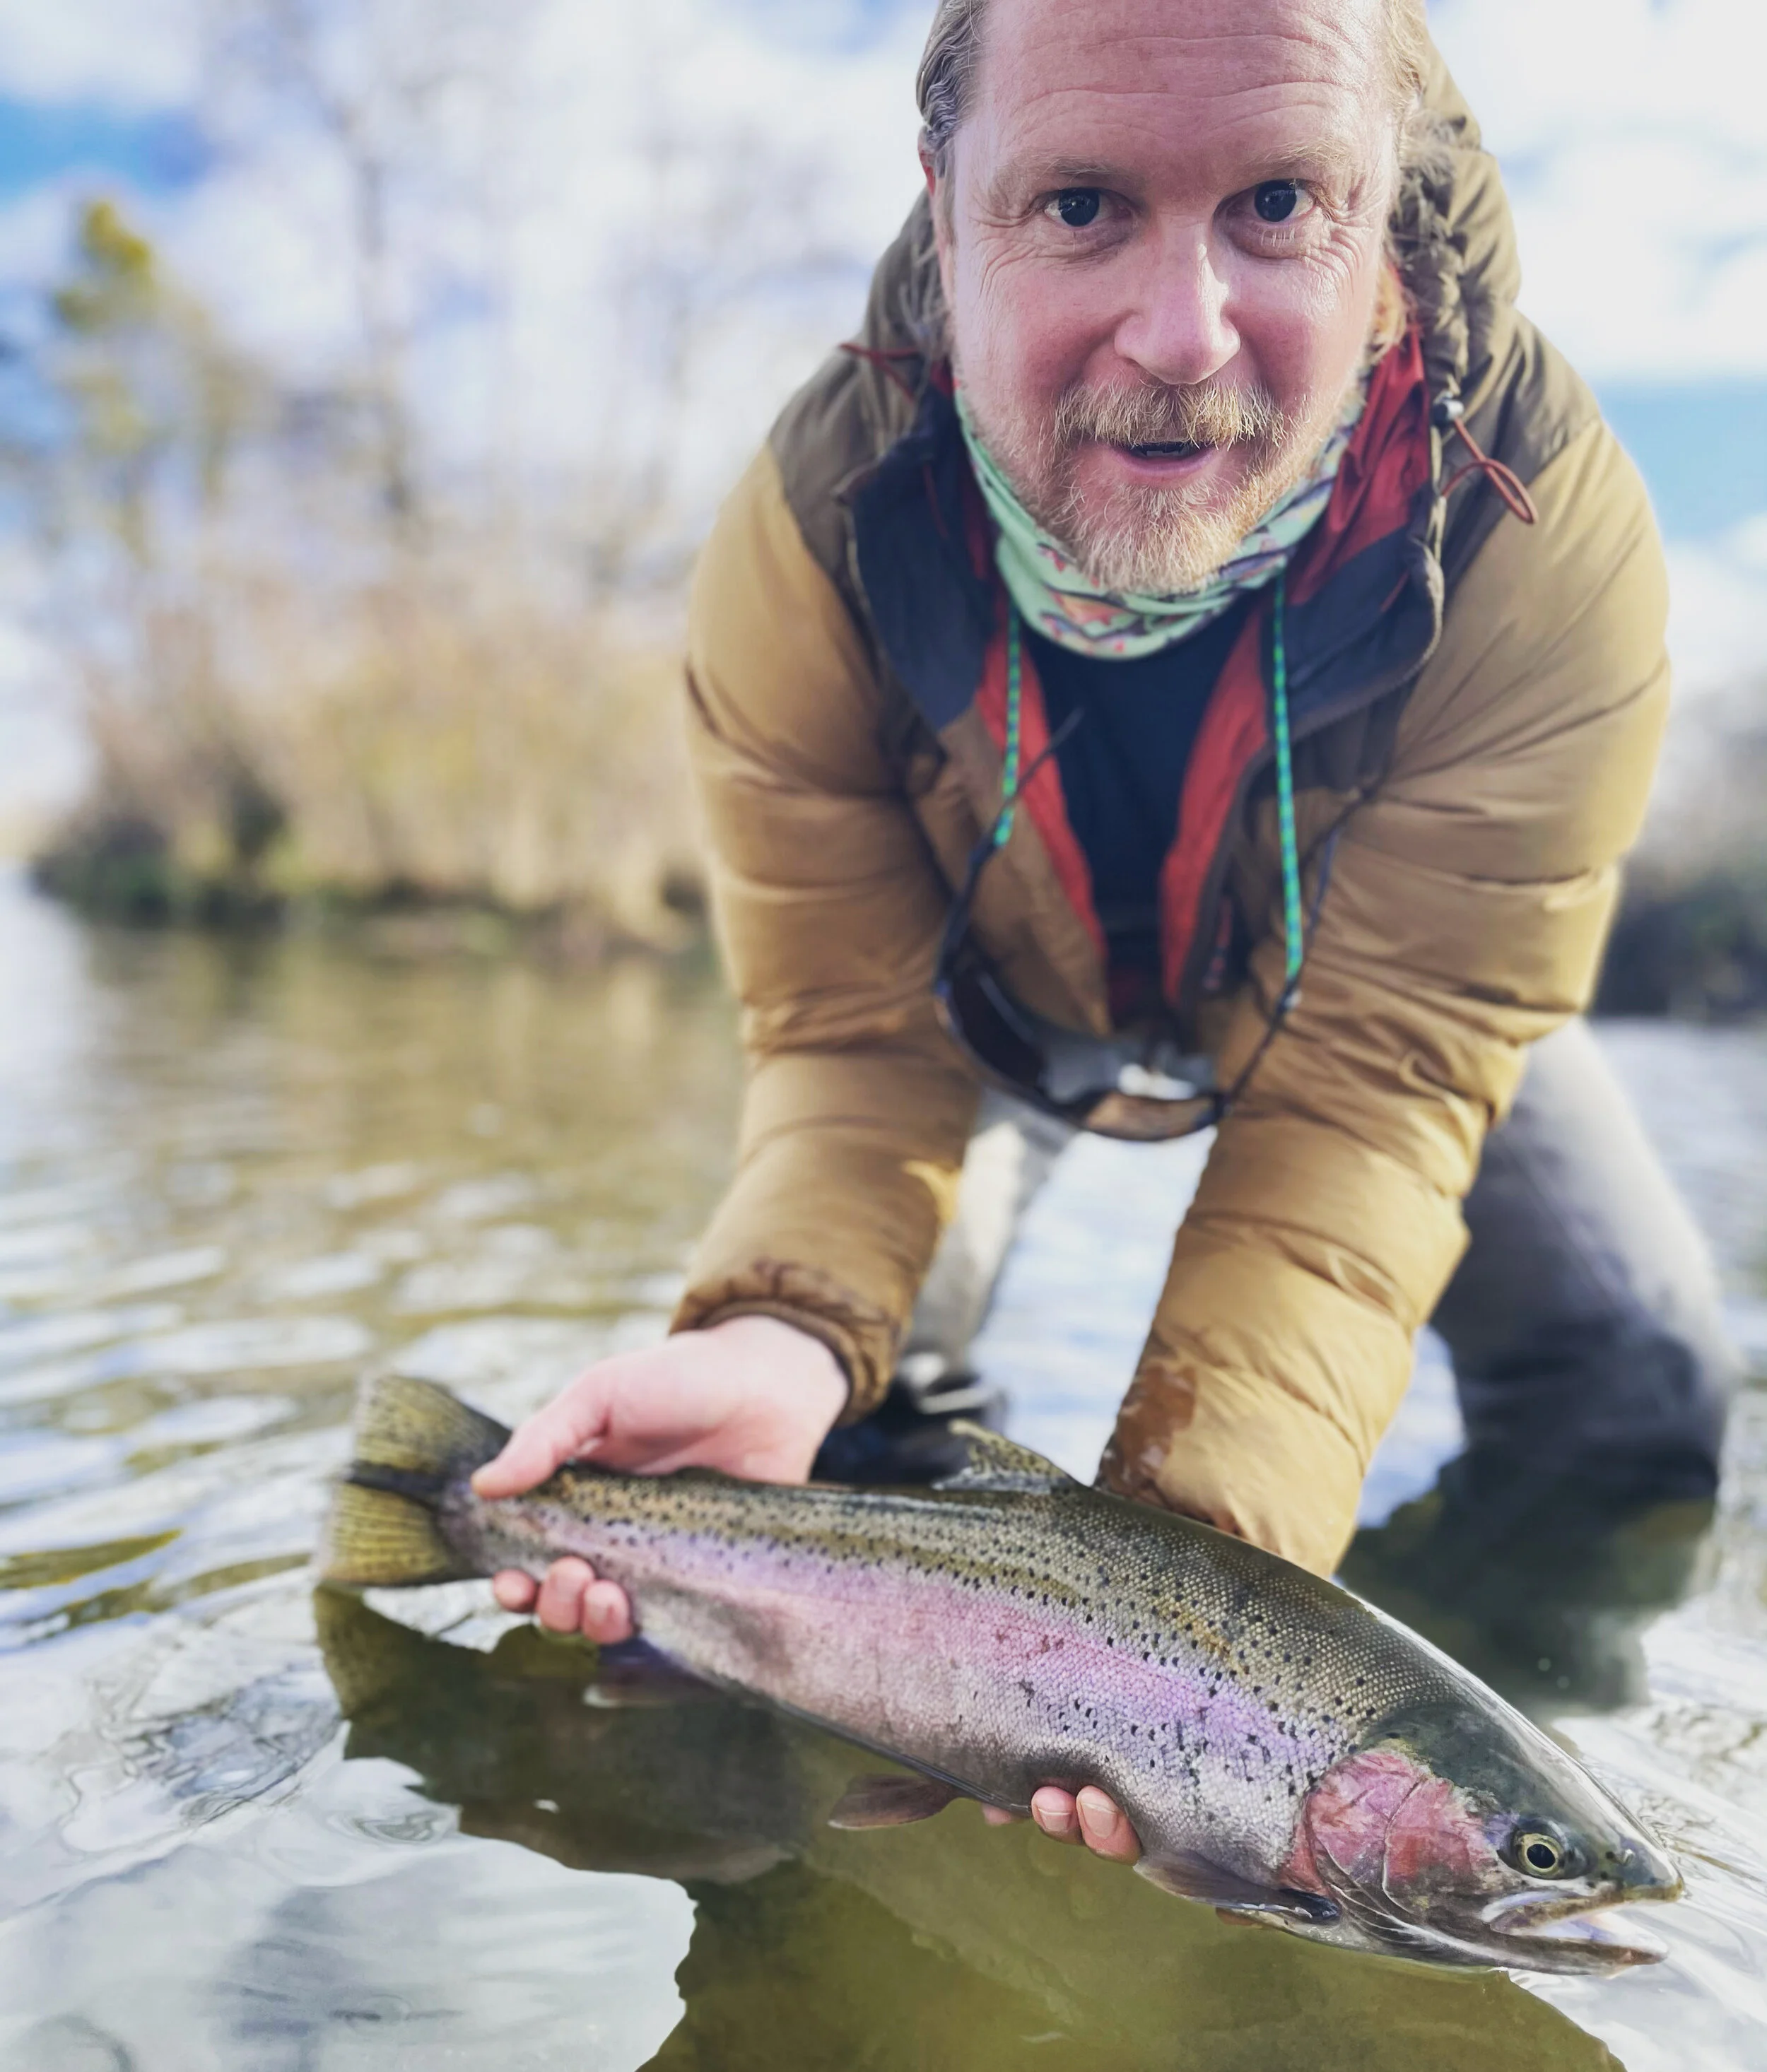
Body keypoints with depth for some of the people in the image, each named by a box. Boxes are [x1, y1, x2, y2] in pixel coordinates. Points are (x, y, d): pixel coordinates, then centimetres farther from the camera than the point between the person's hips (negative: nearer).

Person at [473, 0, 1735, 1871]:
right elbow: (853, 1035, -27)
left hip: (1341, 983, 0)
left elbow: (1373, 1080, -36)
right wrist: (787, 1336, -48)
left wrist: (1205, 1531, -49)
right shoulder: (809, 541, -33)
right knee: (862, 1400, -5)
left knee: (1634, 1399, -7)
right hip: (988, 989, 1)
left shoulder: (1546, 538, -37)